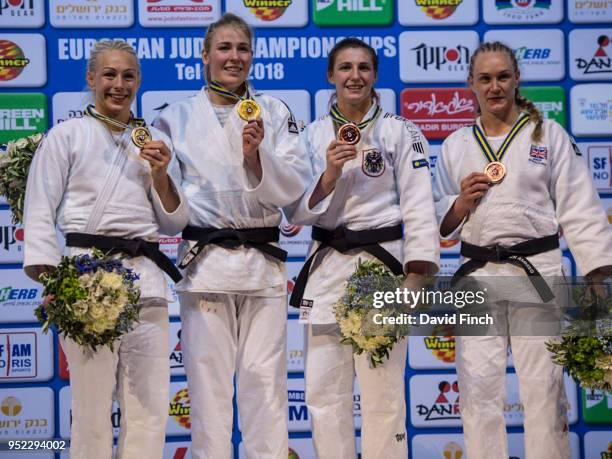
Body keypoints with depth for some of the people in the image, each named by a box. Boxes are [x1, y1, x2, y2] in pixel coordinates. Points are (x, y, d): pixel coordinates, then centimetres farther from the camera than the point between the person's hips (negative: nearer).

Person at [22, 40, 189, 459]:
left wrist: (160, 176, 1)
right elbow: (40, 211, 2)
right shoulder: (67, 135, 9)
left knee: (150, 405, 0)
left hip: (145, 275, 4)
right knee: (92, 403, -7)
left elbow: (175, 223, 19)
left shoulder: (154, 141, 19)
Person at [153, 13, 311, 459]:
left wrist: (256, 155, -14)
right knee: (208, 379, 2)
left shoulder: (275, 112, 8)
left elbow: (293, 187, 0)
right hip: (204, 261, 0)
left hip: (263, 261, 0)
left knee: (265, 377, 2)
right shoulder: (177, 116, 7)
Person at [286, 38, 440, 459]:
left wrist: (417, 277, -11)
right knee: (324, 392, 6)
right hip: (327, 267, 3)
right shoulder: (313, 135, 9)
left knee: (383, 390, -1)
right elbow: (297, 211, 5)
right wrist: (329, 175, -13)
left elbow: (418, 206, -3)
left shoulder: (401, 132, 2)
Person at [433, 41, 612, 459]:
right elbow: (441, 224, 12)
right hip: (477, 276, 2)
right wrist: (462, 202, -9)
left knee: (544, 389, 1)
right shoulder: (456, 146, 10)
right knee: (479, 391, 3)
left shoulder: (549, 134, 3)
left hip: (537, 273, -2)